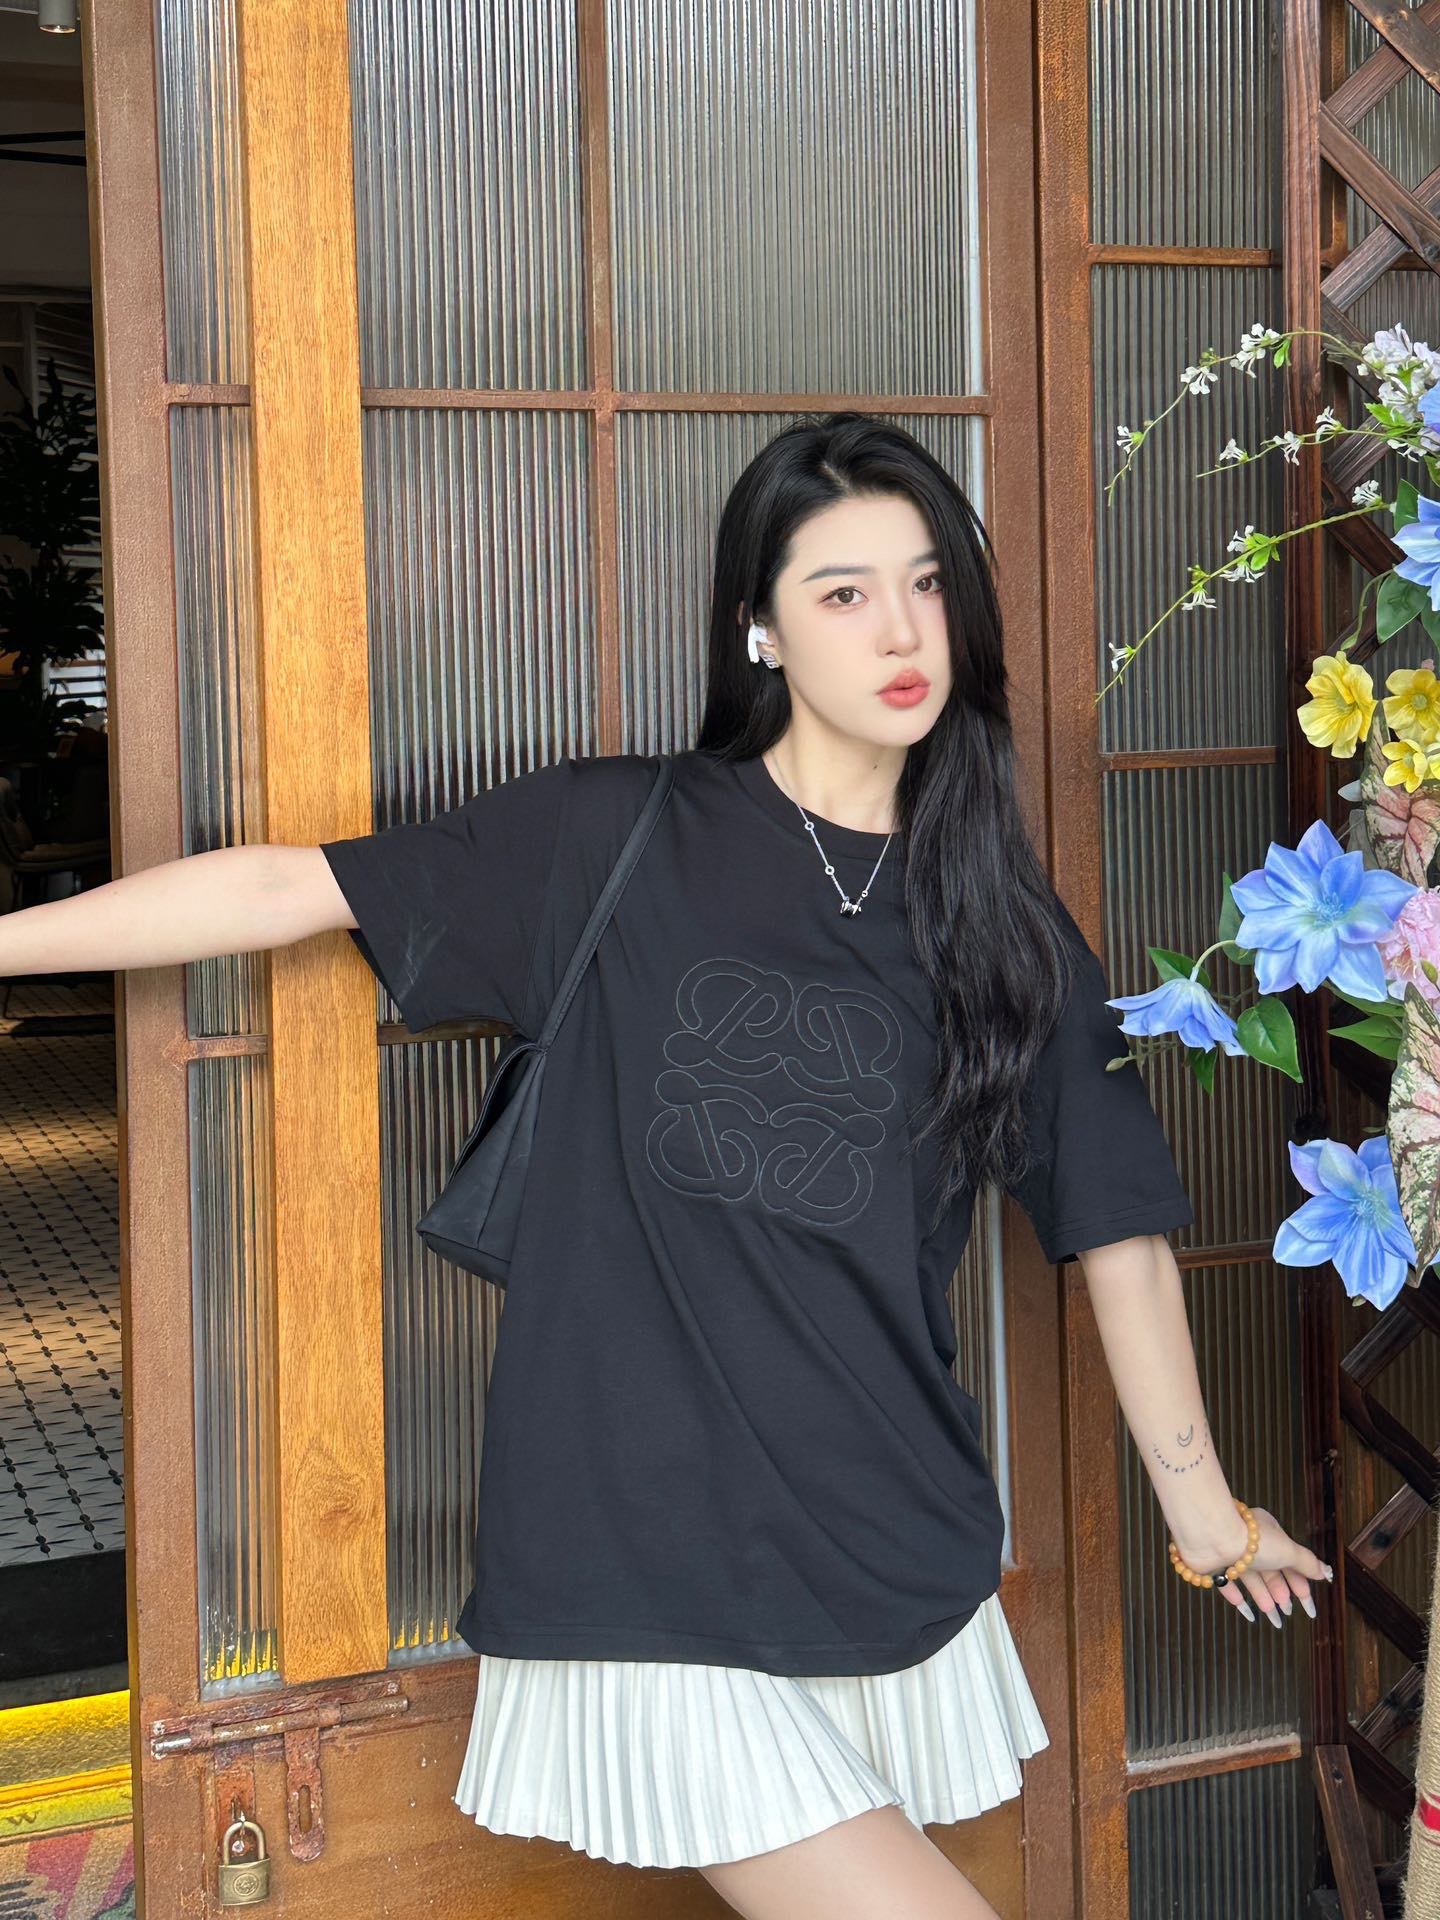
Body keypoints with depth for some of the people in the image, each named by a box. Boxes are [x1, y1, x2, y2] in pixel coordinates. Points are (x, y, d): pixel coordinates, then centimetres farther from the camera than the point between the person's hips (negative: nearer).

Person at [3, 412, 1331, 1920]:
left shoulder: (1003, 928, 7)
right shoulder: (621, 842, 0)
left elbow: (1116, 1221, 11)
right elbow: (299, 889, -2)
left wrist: (1200, 1505, 15)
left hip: (900, 1558, 3)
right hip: (656, 1564, -3)